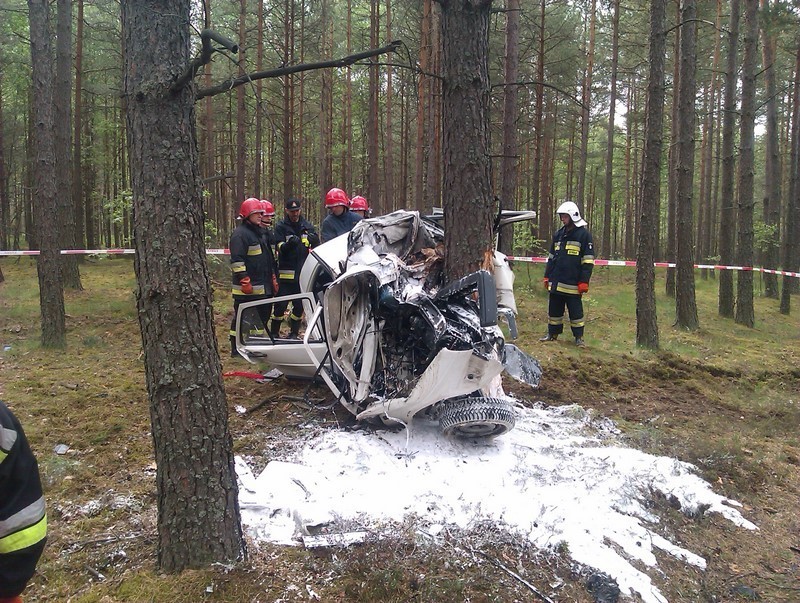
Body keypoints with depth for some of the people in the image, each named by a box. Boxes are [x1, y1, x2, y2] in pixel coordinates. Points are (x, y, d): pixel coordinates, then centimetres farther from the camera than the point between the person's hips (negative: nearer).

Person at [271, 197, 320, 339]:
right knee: (281, 305, -4)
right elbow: (279, 247, -10)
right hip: (286, 272, -3)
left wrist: (313, 238, -16)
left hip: (303, 272, 3)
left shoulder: (307, 225, 11)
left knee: (299, 305, 8)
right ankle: (274, 332, 7)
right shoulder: (280, 226, 2)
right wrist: (289, 243, -31)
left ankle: (294, 333, 19)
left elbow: (317, 245, 8)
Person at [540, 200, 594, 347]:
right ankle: (553, 333, 23)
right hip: (556, 282, 6)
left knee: (575, 311, 2)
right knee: (554, 309, 11)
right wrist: (547, 276, 14)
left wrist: (584, 281, -13)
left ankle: (578, 337, 12)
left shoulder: (584, 234, -5)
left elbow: (588, 261, -8)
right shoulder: (558, 234, 13)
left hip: (572, 284, -6)